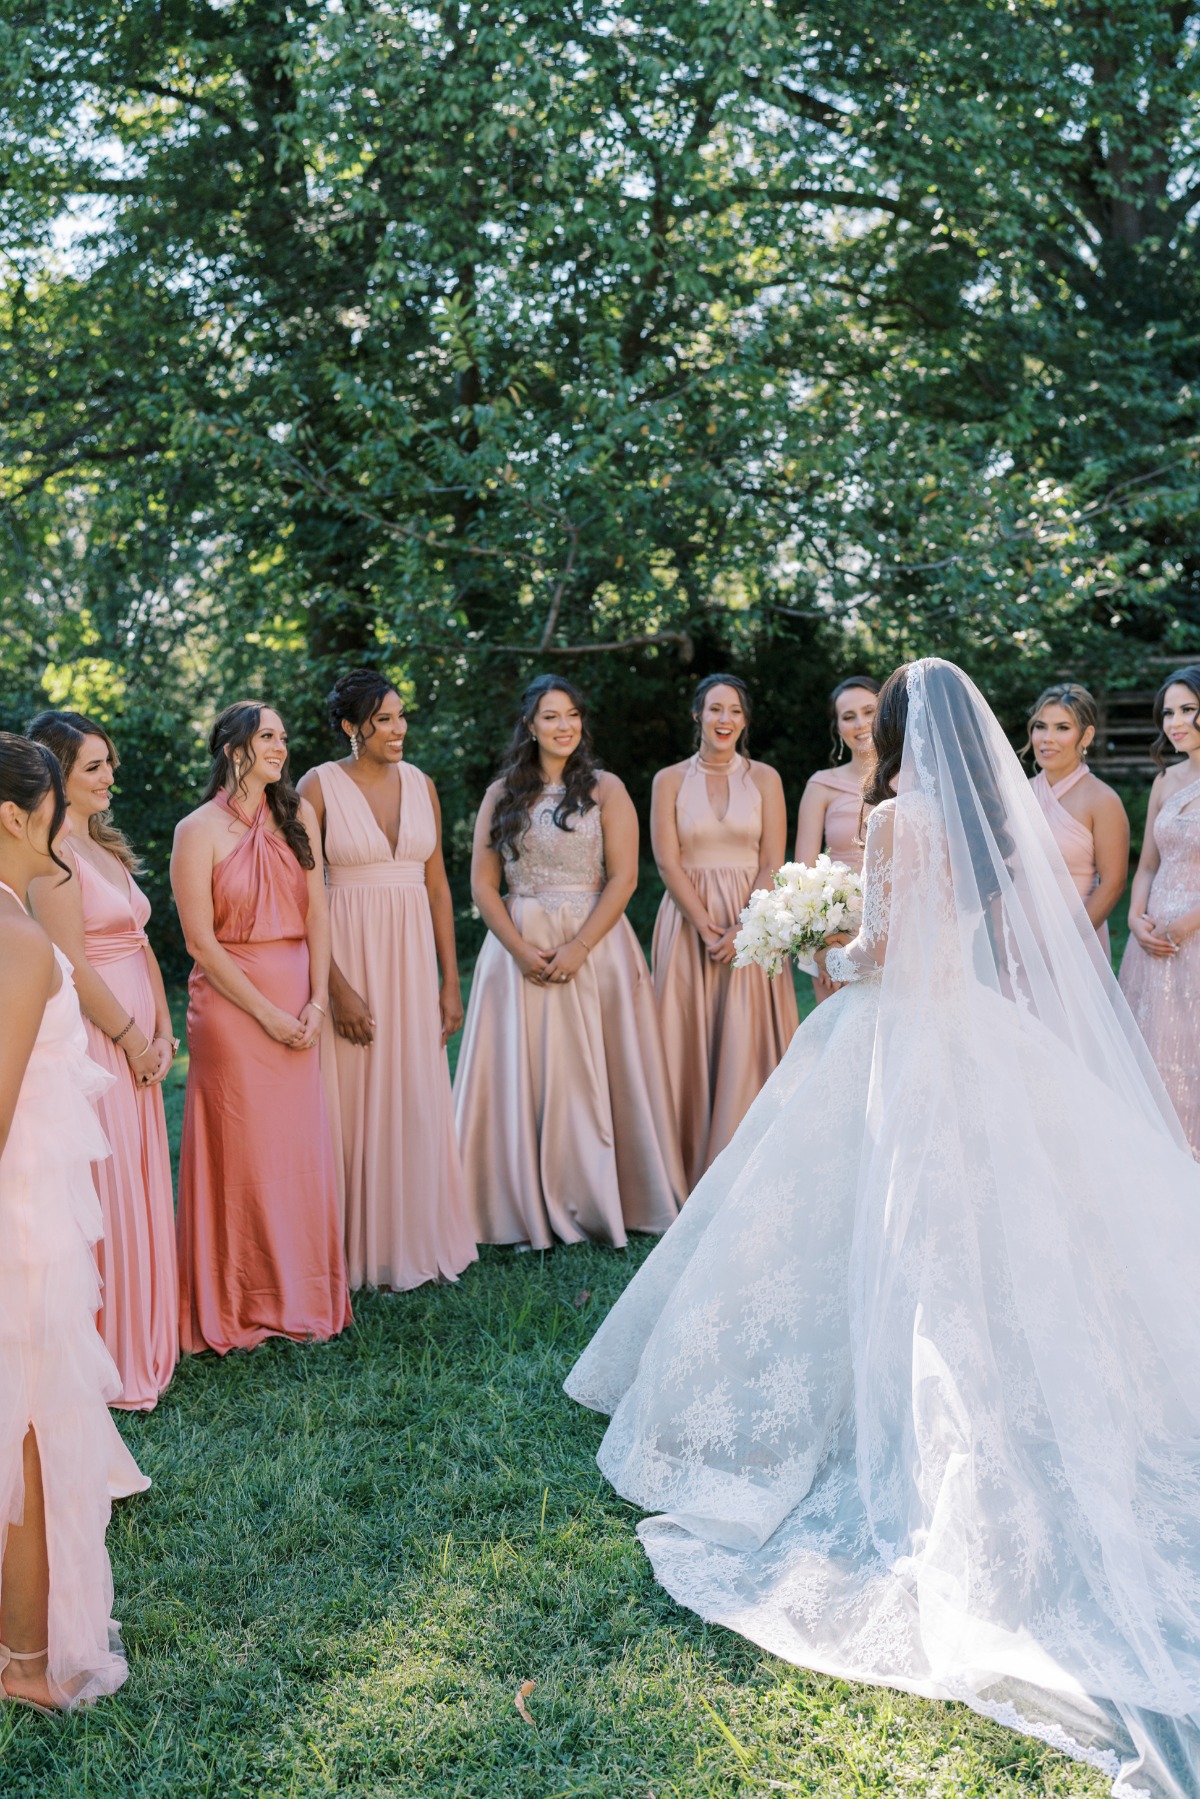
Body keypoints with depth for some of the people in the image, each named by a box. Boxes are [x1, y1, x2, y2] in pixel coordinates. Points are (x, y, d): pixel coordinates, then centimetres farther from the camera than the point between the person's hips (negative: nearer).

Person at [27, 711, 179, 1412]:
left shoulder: (105, 845, 15)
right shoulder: (55, 855, -14)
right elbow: (73, 965, -17)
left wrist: (163, 1032, 7)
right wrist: (132, 1040, -10)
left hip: (135, 1044, 9)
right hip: (93, 1040, -9)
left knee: (142, 1189, 15)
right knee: (104, 1199, -1)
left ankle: (145, 1340, 29)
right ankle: (109, 1362, 12)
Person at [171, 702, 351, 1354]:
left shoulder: (296, 815, 7)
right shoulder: (199, 830, -6)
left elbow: (316, 912, 5)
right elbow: (201, 941, -9)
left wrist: (316, 1001, -4)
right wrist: (266, 1012, -10)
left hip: (297, 1000, 4)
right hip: (232, 1001, -4)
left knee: (301, 1146, 7)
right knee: (242, 1149, 2)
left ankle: (301, 1294, 22)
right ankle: (244, 1306, 16)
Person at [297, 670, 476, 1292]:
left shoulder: (420, 784, 8)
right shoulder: (320, 786, -6)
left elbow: (437, 885, 10)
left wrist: (451, 980, 6)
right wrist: (337, 987, -15)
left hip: (413, 955, 4)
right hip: (349, 954, -4)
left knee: (418, 1100, 8)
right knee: (354, 1101, 3)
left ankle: (417, 1240, 23)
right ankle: (360, 1248, 16)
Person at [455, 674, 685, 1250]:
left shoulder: (606, 789, 4)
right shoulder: (501, 795, 10)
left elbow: (623, 878, -4)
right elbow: (482, 884, 5)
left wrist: (578, 948, -14)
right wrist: (521, 949, -9)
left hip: (594, 946, -2)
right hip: (518, 948, 2)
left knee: (592, 1076, -1)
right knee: (523, 1076, 1)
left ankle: (600, 1202, 10)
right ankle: (530, 1208, 9)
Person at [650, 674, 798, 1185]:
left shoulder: (764, 778, 6)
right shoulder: (670, 780, 5)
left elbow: (773, 864, 0)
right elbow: (667, 862, -3)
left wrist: (740, 930, -12)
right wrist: (707, 928, -12)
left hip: (752, 925, 0)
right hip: (688, 923, 0)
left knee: (747, 1044, -2)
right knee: (689, 1043, 0)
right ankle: (692, 1174, 7)